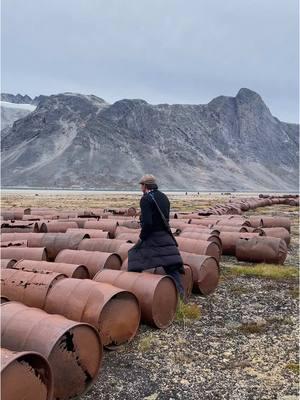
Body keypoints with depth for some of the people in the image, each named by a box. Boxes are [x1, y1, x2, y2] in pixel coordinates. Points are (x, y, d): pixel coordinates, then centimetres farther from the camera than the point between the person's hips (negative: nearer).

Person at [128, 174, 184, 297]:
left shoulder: (146, 198, -12)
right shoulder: (164, 197, 13)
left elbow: (147, 222, -20)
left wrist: (141, 238, -9)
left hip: (151, 236, -7)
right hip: (165, 236, 7)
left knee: (135, 259, 8)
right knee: (171, 265, 8)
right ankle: (179, 290, 3)